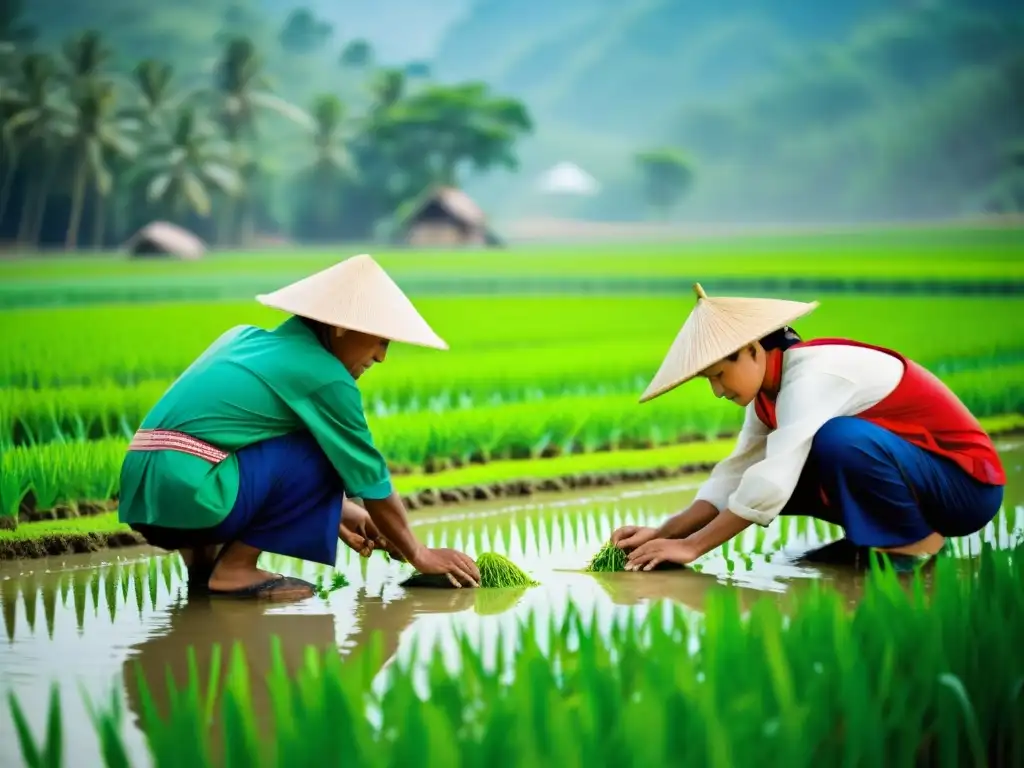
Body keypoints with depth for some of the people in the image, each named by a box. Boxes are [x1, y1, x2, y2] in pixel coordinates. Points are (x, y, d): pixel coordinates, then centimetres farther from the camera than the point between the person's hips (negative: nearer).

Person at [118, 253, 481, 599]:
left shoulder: (245, 336, 20)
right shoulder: (325, 377, -3)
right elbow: (371, 481, 5)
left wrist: (339, 510, 37)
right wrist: (418, 554, 18)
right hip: (190, 495, -9)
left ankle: (201, 556, 14)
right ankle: (235, 569, -4)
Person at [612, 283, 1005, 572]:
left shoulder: (813, 375, -25)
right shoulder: (768, 393, 4)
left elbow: (773, 482, -32)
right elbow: (735, 475, 0)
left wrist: (692, 547, -29)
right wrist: (663, 533, -14)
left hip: (966, 481, -9)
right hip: (917, 476, 9)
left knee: (839, 439, -35)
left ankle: (916, 541, -13)